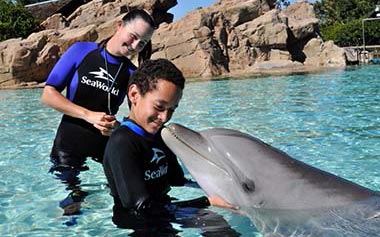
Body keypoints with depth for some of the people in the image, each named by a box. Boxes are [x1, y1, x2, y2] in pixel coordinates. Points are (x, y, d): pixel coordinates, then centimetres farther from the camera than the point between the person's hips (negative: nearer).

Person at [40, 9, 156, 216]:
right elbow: (48, 94, -5)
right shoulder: (81, 51, -2)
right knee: (71, 209, 3)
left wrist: (117, 127, -21)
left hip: (106, 152, 2)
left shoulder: (133, 74, 2)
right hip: (68, 146, -1)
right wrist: (89, 115, -15)